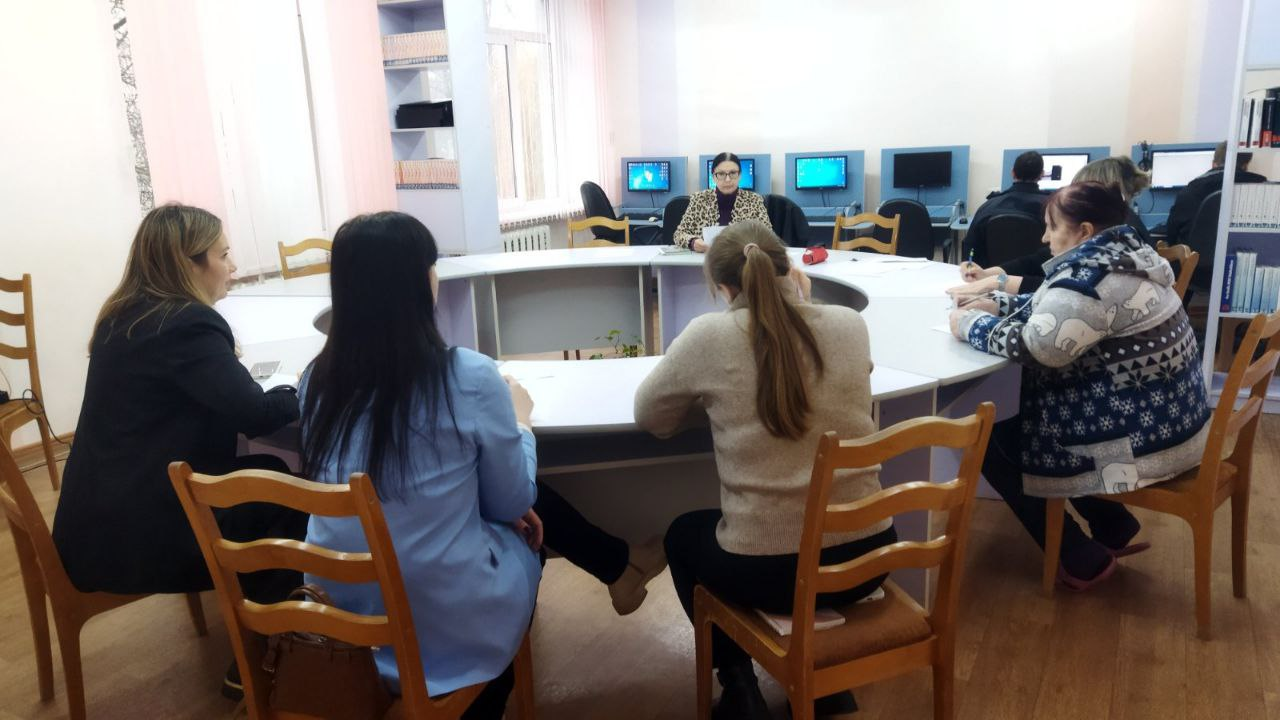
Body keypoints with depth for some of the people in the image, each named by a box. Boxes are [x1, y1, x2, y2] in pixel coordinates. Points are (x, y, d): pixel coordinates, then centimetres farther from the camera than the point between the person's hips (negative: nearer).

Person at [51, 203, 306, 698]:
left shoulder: (124, 316, 8)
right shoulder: (187, 325, -20)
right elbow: (255, 415, -24)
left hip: (103, 517, 9)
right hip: (135, 536, -9)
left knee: (268, 473, 15)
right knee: (293, 497, 6)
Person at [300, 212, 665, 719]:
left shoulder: (318, 380, -5)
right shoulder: (469, 377, -21)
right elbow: (512, 502, -6)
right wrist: (519, 420, 11)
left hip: (343, 612, 5)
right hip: (448, 620, -5)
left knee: (528, 508, 22)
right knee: (532, 513, 23)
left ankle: (621, 569, 41)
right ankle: (622, 570, 46)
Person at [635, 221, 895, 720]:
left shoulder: (708, 335, -12)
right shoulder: (850, 324, -2)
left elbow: (649, 418, 3)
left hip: (766, 569, -4)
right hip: (865, 555, 4)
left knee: (683, 535, 30)